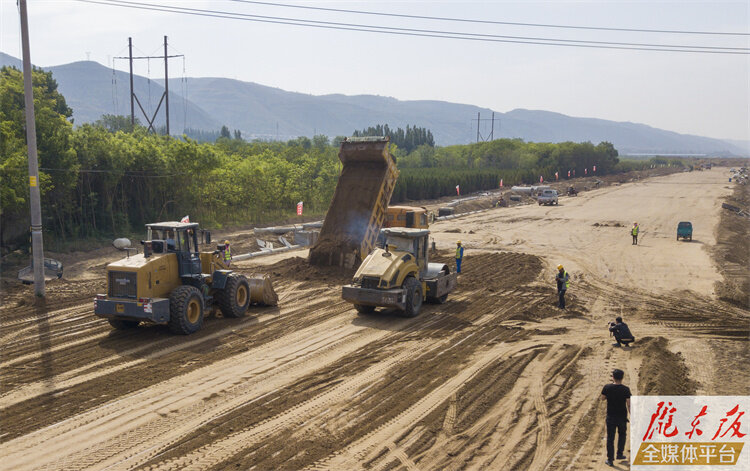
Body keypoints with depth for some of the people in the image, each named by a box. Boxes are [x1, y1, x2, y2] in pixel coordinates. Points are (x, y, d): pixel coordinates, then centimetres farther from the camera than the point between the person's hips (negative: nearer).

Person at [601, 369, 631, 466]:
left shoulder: (607, 387, -10)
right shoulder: (625, 389, -12)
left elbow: (603, 398, 7)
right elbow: (629, 404, -12)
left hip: (610, 417, 0)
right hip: (622, 417, 0)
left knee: (610, 437, 6)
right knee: (622, 434, 24)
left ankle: (610, 459, 7)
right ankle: (619, 454, 27)